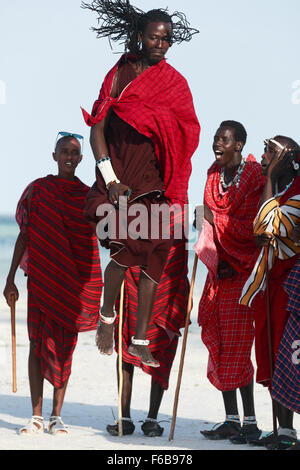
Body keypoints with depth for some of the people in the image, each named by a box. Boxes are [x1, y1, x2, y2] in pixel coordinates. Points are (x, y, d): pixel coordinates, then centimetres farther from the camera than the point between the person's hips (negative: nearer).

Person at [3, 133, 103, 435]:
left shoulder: (87, 196, 8)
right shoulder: (37, 190, 5)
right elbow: (25, 236, 5)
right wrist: (11, 278, 1)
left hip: (73, 282, 1)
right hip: (40, 279, -1)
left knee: (65, 346, 2)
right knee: (37, 342, -4)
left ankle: (56, 417, 6)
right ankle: (36, 417, -1)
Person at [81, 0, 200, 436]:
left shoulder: (175, 82, 10)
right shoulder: (119, 74, 5)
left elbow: (185, 139, 9)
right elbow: (97, 130, 1)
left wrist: (174, 194, 0)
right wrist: (110, 178, -11)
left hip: (159, 183, 2)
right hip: (121, 177, -2)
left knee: (153, 259, -5)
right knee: (126, 250, -18)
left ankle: (142, 338, -1)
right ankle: (108, 315, 5)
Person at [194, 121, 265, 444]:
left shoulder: (254, 177, -10)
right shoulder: (215, 176, 12)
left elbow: (251, 228, -12)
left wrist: (217, 218, -12)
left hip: (241, 270, -7)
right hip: (219, 268, 7)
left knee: (237, 346, -10)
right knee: (219, 344, 5)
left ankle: (250, 422, -5)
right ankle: (231, 420, 10)